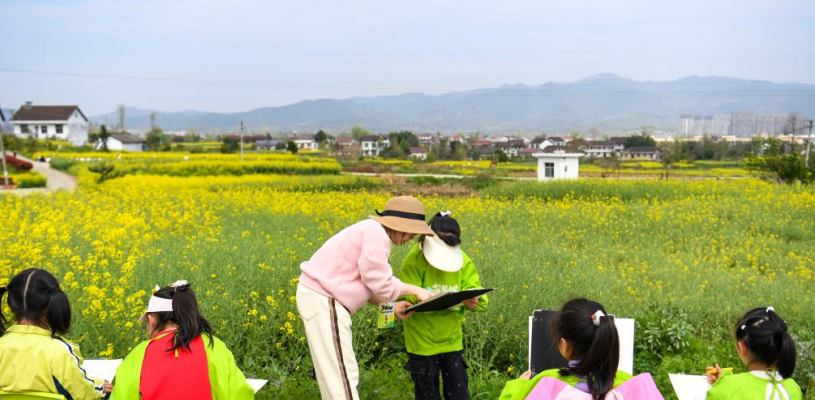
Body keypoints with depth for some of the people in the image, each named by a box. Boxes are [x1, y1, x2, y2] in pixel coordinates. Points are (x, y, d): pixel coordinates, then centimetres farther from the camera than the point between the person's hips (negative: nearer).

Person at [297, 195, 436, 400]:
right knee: (342, 374, -9)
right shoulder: (376, 232, -15)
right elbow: (378, 282, -16)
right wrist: (415, 290, -5)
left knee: (333, 372, 16)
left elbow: (364, 283, 16)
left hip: (321, 295, 11)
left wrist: (392, 305, 8)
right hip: (324, 299, -11)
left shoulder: (372, 231, 16)